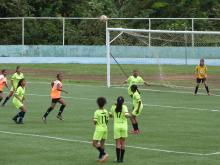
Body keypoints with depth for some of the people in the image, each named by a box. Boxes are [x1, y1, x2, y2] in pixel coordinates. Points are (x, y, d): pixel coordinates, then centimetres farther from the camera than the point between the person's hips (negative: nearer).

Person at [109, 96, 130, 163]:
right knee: (123, 143, 11)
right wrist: (129, 115, 2)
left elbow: (110, 115, 10)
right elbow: (127, 115, -20)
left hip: (116, 126, 1)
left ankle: (118, 159, -5)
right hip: (124, 126, -1)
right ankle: (121, 158, 11)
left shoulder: (114, 107, 0)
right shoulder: (124, 107, -7)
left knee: (118, 143, 3)